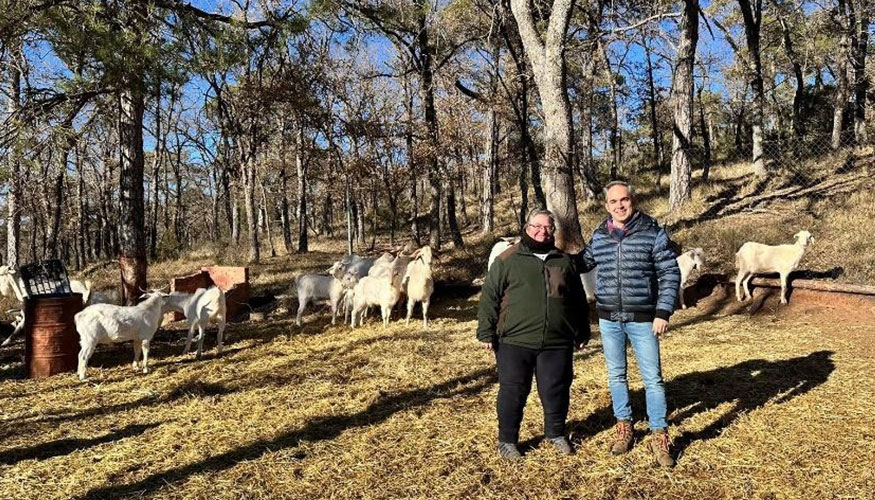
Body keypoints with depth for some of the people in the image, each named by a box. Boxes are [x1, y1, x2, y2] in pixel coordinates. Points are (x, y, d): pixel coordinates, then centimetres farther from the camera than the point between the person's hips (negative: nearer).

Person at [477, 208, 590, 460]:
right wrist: (486, 332, -5)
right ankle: (507, 440, 21)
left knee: (556, 391, 11)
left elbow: (579, 300, 19)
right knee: (513, 391, 4)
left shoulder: (564, 261, 13)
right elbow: (490, 297, -1)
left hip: (556, 343, 3)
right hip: (514, 342, -3)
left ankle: (556, 433, 34)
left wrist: (582, 333, 19)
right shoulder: (507, 260, 0)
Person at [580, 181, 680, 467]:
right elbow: (583, 263, 19)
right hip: (609, 319, 4)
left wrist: (663, 312, -13)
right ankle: (624, 429, 29)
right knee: (616, 376, 13)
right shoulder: (599, 237, 3)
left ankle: (659, 437, 14)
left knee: (653, 378, 2)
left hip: (643, 319, -3)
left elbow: (670, 275, -6)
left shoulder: (653, 233, -7)